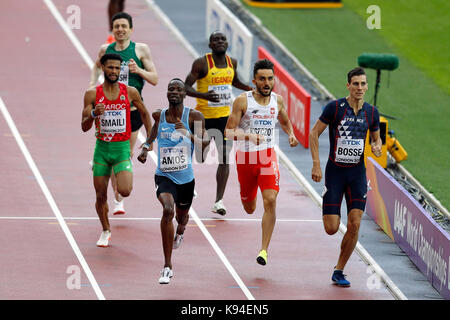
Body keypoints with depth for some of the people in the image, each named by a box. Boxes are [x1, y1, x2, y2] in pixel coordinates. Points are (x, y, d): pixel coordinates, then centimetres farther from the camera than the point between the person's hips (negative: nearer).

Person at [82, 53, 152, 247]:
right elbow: (84, 127, -4)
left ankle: (122, 180, 19)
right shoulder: (92, 94, -3)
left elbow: (144, 113, 15)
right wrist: (93, 114, -24)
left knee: (125, 191, -19)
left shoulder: (130, 92, -3)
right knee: (101, 195, 5)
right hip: (102, 148, 1)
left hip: (122, 148, -1)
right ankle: (106, 231, 28)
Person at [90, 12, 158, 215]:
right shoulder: (106, 50, 6)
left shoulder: (141, 50, -1)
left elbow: (155, 79, 0)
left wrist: (139, 70, -18)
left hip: (132, 108, -1)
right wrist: (92, 84, 12)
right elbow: (97, 66, 29)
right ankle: (118, 200, 1)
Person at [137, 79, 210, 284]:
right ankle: (167, 267, -25)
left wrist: (188, 134, -29)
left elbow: (204, 144, -14)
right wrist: (145, 147, 11)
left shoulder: (194, 117, -8)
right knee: (168, 210, -28)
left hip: (186, 177, 1)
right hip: (164, 176, -1)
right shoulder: (158, 116, -2)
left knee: (182, 216, 23)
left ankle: (180, 232, 67)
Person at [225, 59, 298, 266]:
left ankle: (264, 250, -16)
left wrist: (291, 135, 3)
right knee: (249, 209, 14)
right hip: (246, 156, -1)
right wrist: (248, 136, -31)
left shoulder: (277, 100, 2)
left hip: (268, 156, 1)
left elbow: (284, 121, 23)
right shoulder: (243, 101, -10)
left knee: (270, 201, -19)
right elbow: (229, 132, -12)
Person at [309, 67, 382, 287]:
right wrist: (316, 164, -11)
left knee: (354, 225, -8)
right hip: (335, 171, -3)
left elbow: (376, 138, 19)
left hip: (357, 173, 3)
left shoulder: (371, 112, 2)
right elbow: (314, 133, -3)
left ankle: (339, 272, 6)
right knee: (331, 229, -6)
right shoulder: (335, 107, -9)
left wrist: (377, 148, -6)